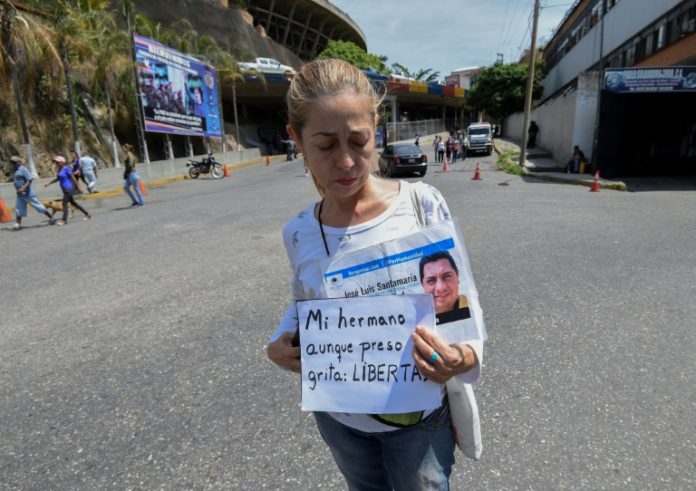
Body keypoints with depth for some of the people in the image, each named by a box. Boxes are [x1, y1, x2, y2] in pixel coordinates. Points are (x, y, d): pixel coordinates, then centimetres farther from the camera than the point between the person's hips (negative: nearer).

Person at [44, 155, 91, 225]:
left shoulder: (66, 169, -13)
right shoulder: (59, 169, 12)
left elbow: (73, 178, -13)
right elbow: (57, 179, 23)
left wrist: (78, 187, -12)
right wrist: (49, 183, 19)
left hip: (69, 189, -9)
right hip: (65, 189, 9)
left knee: (65, 204, -8)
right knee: (73, 202, 14)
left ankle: (64, 220, -4)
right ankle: (87, 214, 21)